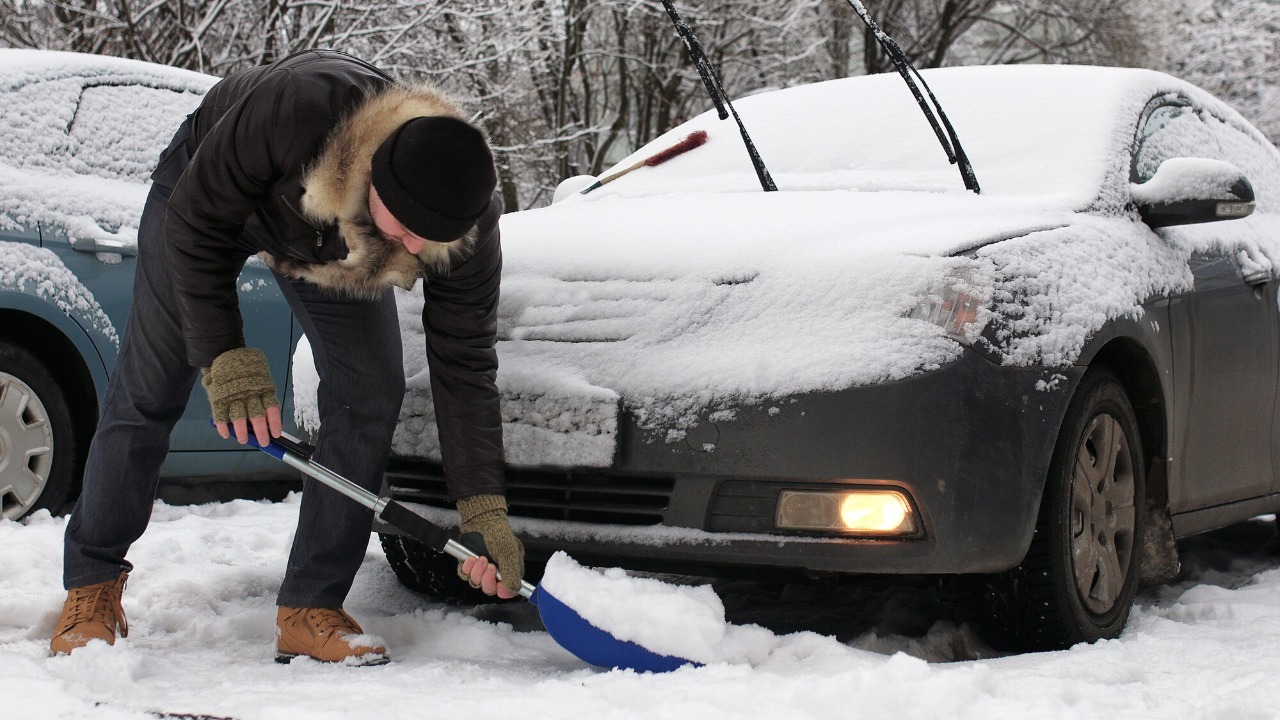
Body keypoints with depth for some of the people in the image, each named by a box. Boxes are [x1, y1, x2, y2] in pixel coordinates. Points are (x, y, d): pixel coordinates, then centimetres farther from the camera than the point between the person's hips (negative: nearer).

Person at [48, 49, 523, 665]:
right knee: (148, 392, -3)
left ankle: (309, 612, -5)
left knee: (370, 395, -13)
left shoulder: (467, 225, -34)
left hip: (338, 245, 3)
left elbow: (465, 365, -25)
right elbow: (195, 222, -31)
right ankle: (92, 589, 14)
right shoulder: (301, 106, -46)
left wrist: (484, 511, -29)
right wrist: (224, 356, -35)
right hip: (206, 190, -2)